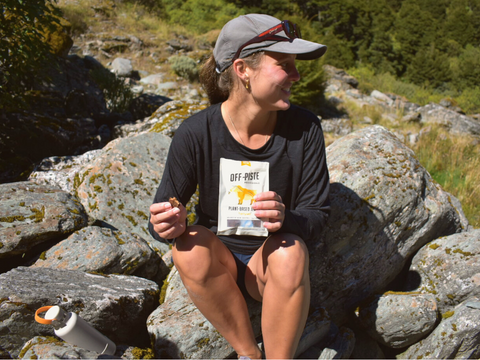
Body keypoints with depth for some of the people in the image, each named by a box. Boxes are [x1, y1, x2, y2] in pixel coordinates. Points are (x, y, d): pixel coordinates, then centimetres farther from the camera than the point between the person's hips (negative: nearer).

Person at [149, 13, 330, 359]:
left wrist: (285, 219, -33)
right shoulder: (196, 133, -17)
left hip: (272, 261, 0)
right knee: (189, 248, -31)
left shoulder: (304, 129, -13)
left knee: (290, 252, -32)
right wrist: (169, 224, -33)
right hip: (218, 258, 1)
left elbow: (318, 212, -10)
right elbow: (165, 209, -8)